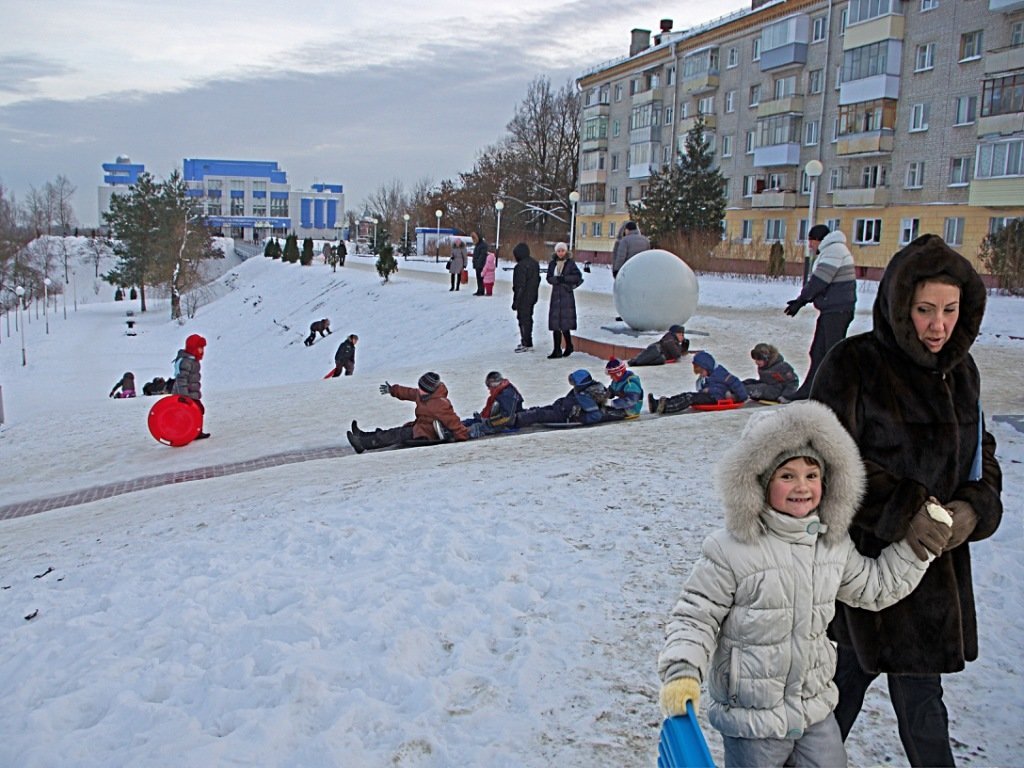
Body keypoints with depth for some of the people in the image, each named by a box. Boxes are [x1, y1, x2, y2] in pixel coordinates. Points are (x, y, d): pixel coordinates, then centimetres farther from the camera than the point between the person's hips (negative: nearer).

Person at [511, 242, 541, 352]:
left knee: (523, 319, -2)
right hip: (532, 297, 9)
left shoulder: (521, 266, -20)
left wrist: (516, 301, -16)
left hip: (524, 298, -9)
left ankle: (527, 344, 1)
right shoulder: (534, 263, 8)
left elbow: (520, 285, -21)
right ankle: (526, 341, 29)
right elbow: (537, 279, 16)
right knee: (528, 318, 18)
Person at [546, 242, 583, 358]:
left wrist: (564, 278, -13)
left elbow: (578, 276, -5)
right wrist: (557, 279, -14)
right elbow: (549, 278, 5)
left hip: (567, 295, -4)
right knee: (555, 323, 0)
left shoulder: (570, 263, 1)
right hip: (555, 294, 4)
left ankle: (568, 346, 7)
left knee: (564, 323, -8)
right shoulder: (552, 263, 12)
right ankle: (557, 350, 5)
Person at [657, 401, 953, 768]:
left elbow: (876, 586, 17)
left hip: (816, 709, 6)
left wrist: (915, 545, 9)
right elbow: (695, 615, -16)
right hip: (749, 716, -5)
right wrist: (682, 672, -30)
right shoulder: (731, 551, -20)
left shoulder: (834, 545, 1)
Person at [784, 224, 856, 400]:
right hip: (831, 310, 10)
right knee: (818, 351, 14)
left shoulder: (834, 250, -13)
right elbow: (818, 282, 18)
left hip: (837, 310, -10)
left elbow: (820, 281, -20)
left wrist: (801, 300, -12)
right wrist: (802, 300, 8)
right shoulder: (828, 251, 20)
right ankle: (809, 389, 21)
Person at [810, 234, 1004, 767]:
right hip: (869, 559, -5)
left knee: (919, 693, 12)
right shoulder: (853, 365, -13)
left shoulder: (960, 371, 7)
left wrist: (975, 509, -6)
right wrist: (907, 516, -21)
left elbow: (980, 454, 14)